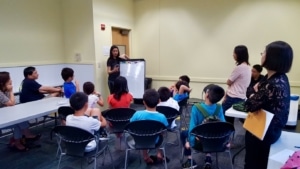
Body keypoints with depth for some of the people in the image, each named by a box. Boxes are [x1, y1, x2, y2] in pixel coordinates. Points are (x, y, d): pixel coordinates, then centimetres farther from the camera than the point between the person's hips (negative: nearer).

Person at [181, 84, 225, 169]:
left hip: (199, 142, -3)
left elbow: (192, 126, -18)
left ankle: (190, 160, 21)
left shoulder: (196, 108, -23)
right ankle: (208, 158, 31)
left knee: (183, 133, 26)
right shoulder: (219, 108, -12)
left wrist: (189, 142, -6)